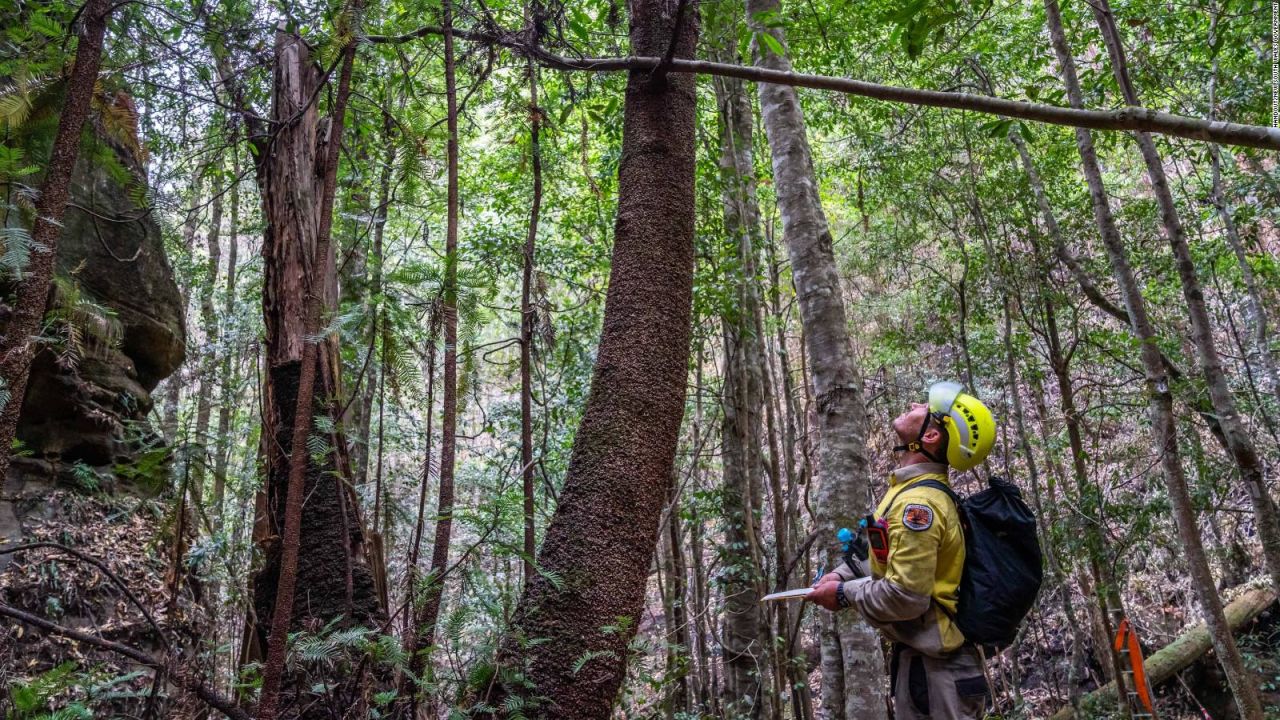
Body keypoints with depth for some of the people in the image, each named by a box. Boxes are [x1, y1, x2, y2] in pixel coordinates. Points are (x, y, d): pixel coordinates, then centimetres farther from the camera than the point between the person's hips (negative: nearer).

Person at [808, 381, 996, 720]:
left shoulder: (918, 503, -27)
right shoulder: (913, 486, 5)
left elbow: (906, 597, -28)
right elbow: (889, 553, 19)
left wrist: (844, 594, -13)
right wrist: (842, 574, 7)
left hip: (933, 666, -10)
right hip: (924, 654, 10)